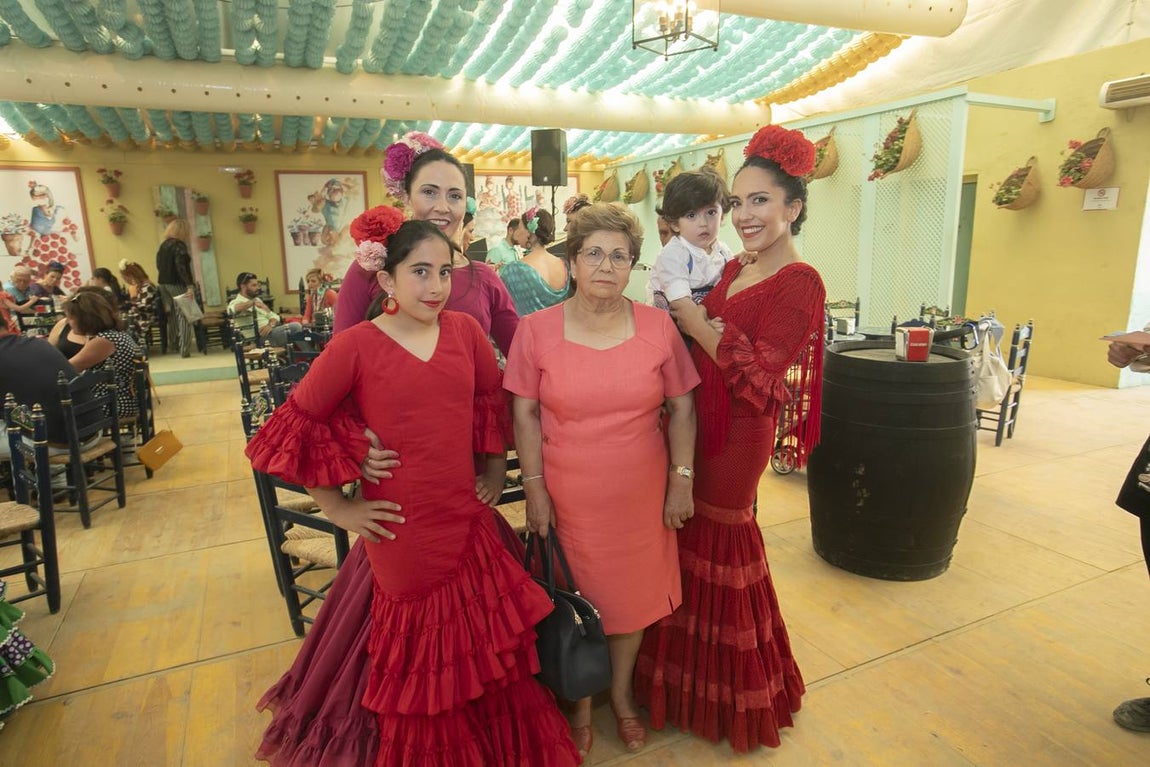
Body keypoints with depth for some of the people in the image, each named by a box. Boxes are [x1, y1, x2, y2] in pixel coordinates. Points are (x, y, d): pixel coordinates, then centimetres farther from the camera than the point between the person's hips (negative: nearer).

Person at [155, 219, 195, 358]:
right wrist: (189, 286, -24)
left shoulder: (163, 245, 12)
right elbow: (182, 267, -21)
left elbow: (159, 265, 17)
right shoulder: (179, 245, -13)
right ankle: (184, 349, -10)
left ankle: (174, 344, 31)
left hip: (163, 284, 8)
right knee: (183, 315, -5)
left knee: (172, 315, 19)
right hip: (177, 284, -8)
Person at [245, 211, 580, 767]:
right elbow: (296, 425, -4)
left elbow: (492, 396, 14)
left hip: (469, 522, 4)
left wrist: (496, 465, 12)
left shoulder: (464, 330, 0)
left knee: (487, 650, 15)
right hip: (403, 534, -3)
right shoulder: (355, 346, -11)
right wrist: (337, 508, -2)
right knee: (423, 667, 13)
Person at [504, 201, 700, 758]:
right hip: (567, 497, -1)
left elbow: (682, 408, 3)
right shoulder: (536, 330, -7)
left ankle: (621, 695, 43)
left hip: (641, 494, 2)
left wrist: (681, 479, 0)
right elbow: (525, 415, -5)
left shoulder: (659, 327, -3)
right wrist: (535, 490, -6)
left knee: (633, 592, 17)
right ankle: (581, 702, 39)